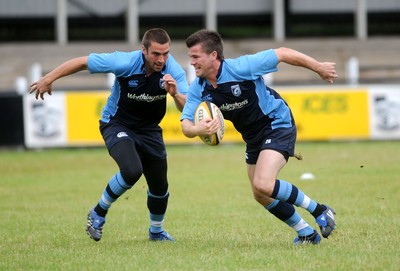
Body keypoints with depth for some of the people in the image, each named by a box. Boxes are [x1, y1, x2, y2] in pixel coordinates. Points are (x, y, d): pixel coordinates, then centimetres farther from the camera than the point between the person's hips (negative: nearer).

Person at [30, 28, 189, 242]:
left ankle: (156, 231, 37)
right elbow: (82, 62, -17)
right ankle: (98, 213, -6)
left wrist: (175, 94, -45)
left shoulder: (173, 69, -21)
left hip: (149, 129, 4)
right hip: (117, 125, -4)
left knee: (159, 187, 8)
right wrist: (48, 79, -10)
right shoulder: (124, 62, -28)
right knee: (132, 170, -30)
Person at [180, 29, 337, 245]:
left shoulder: (240, 68, -26)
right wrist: (198, 129, -41)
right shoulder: (199, 89, -9)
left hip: (278, 124, -8)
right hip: (253, 136, 8)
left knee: (263, 185, -24)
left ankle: (319, 211, -6)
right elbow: (186, 125, -16)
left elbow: (282, 54, -18)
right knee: (261, 195, 9)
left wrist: (319, 67, -10)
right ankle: (307, 234, 24)